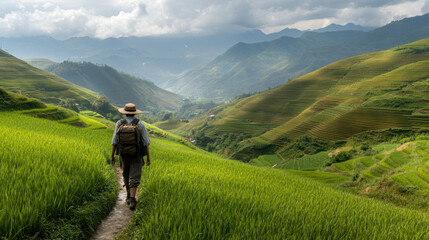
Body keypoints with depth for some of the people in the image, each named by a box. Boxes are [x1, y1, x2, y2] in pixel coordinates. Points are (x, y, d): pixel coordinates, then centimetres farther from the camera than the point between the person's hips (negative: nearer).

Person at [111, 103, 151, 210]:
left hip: (123, 155, 2)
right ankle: (132, 200, -16)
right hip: (136, 155, -2)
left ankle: (129, 196, 33)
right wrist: (148, 157, -1)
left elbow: (115, 141, -5)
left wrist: (112, 156, 4)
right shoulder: (140, 124, -9)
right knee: (134, 178, -2)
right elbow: (146, 142, -8)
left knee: (126, 175, 22)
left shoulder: (119, 124, -6)